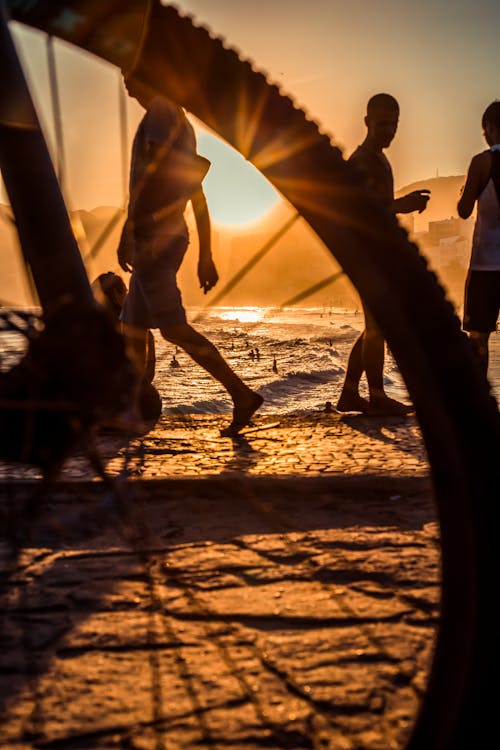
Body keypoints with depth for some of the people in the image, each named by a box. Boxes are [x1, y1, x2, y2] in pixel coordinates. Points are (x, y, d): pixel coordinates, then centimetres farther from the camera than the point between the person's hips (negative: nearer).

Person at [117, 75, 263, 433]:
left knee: (174, 326, -15)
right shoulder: (183, 124, 25)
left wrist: (128, 230, -22)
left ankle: (242, 394, -19)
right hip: (172, 238, 10)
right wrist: (206, 257, 20)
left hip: (152, 235, -10)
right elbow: (198, 197, 22)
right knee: (133, 327, 11)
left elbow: (152, 170, -18)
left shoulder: (161, 110, -4)